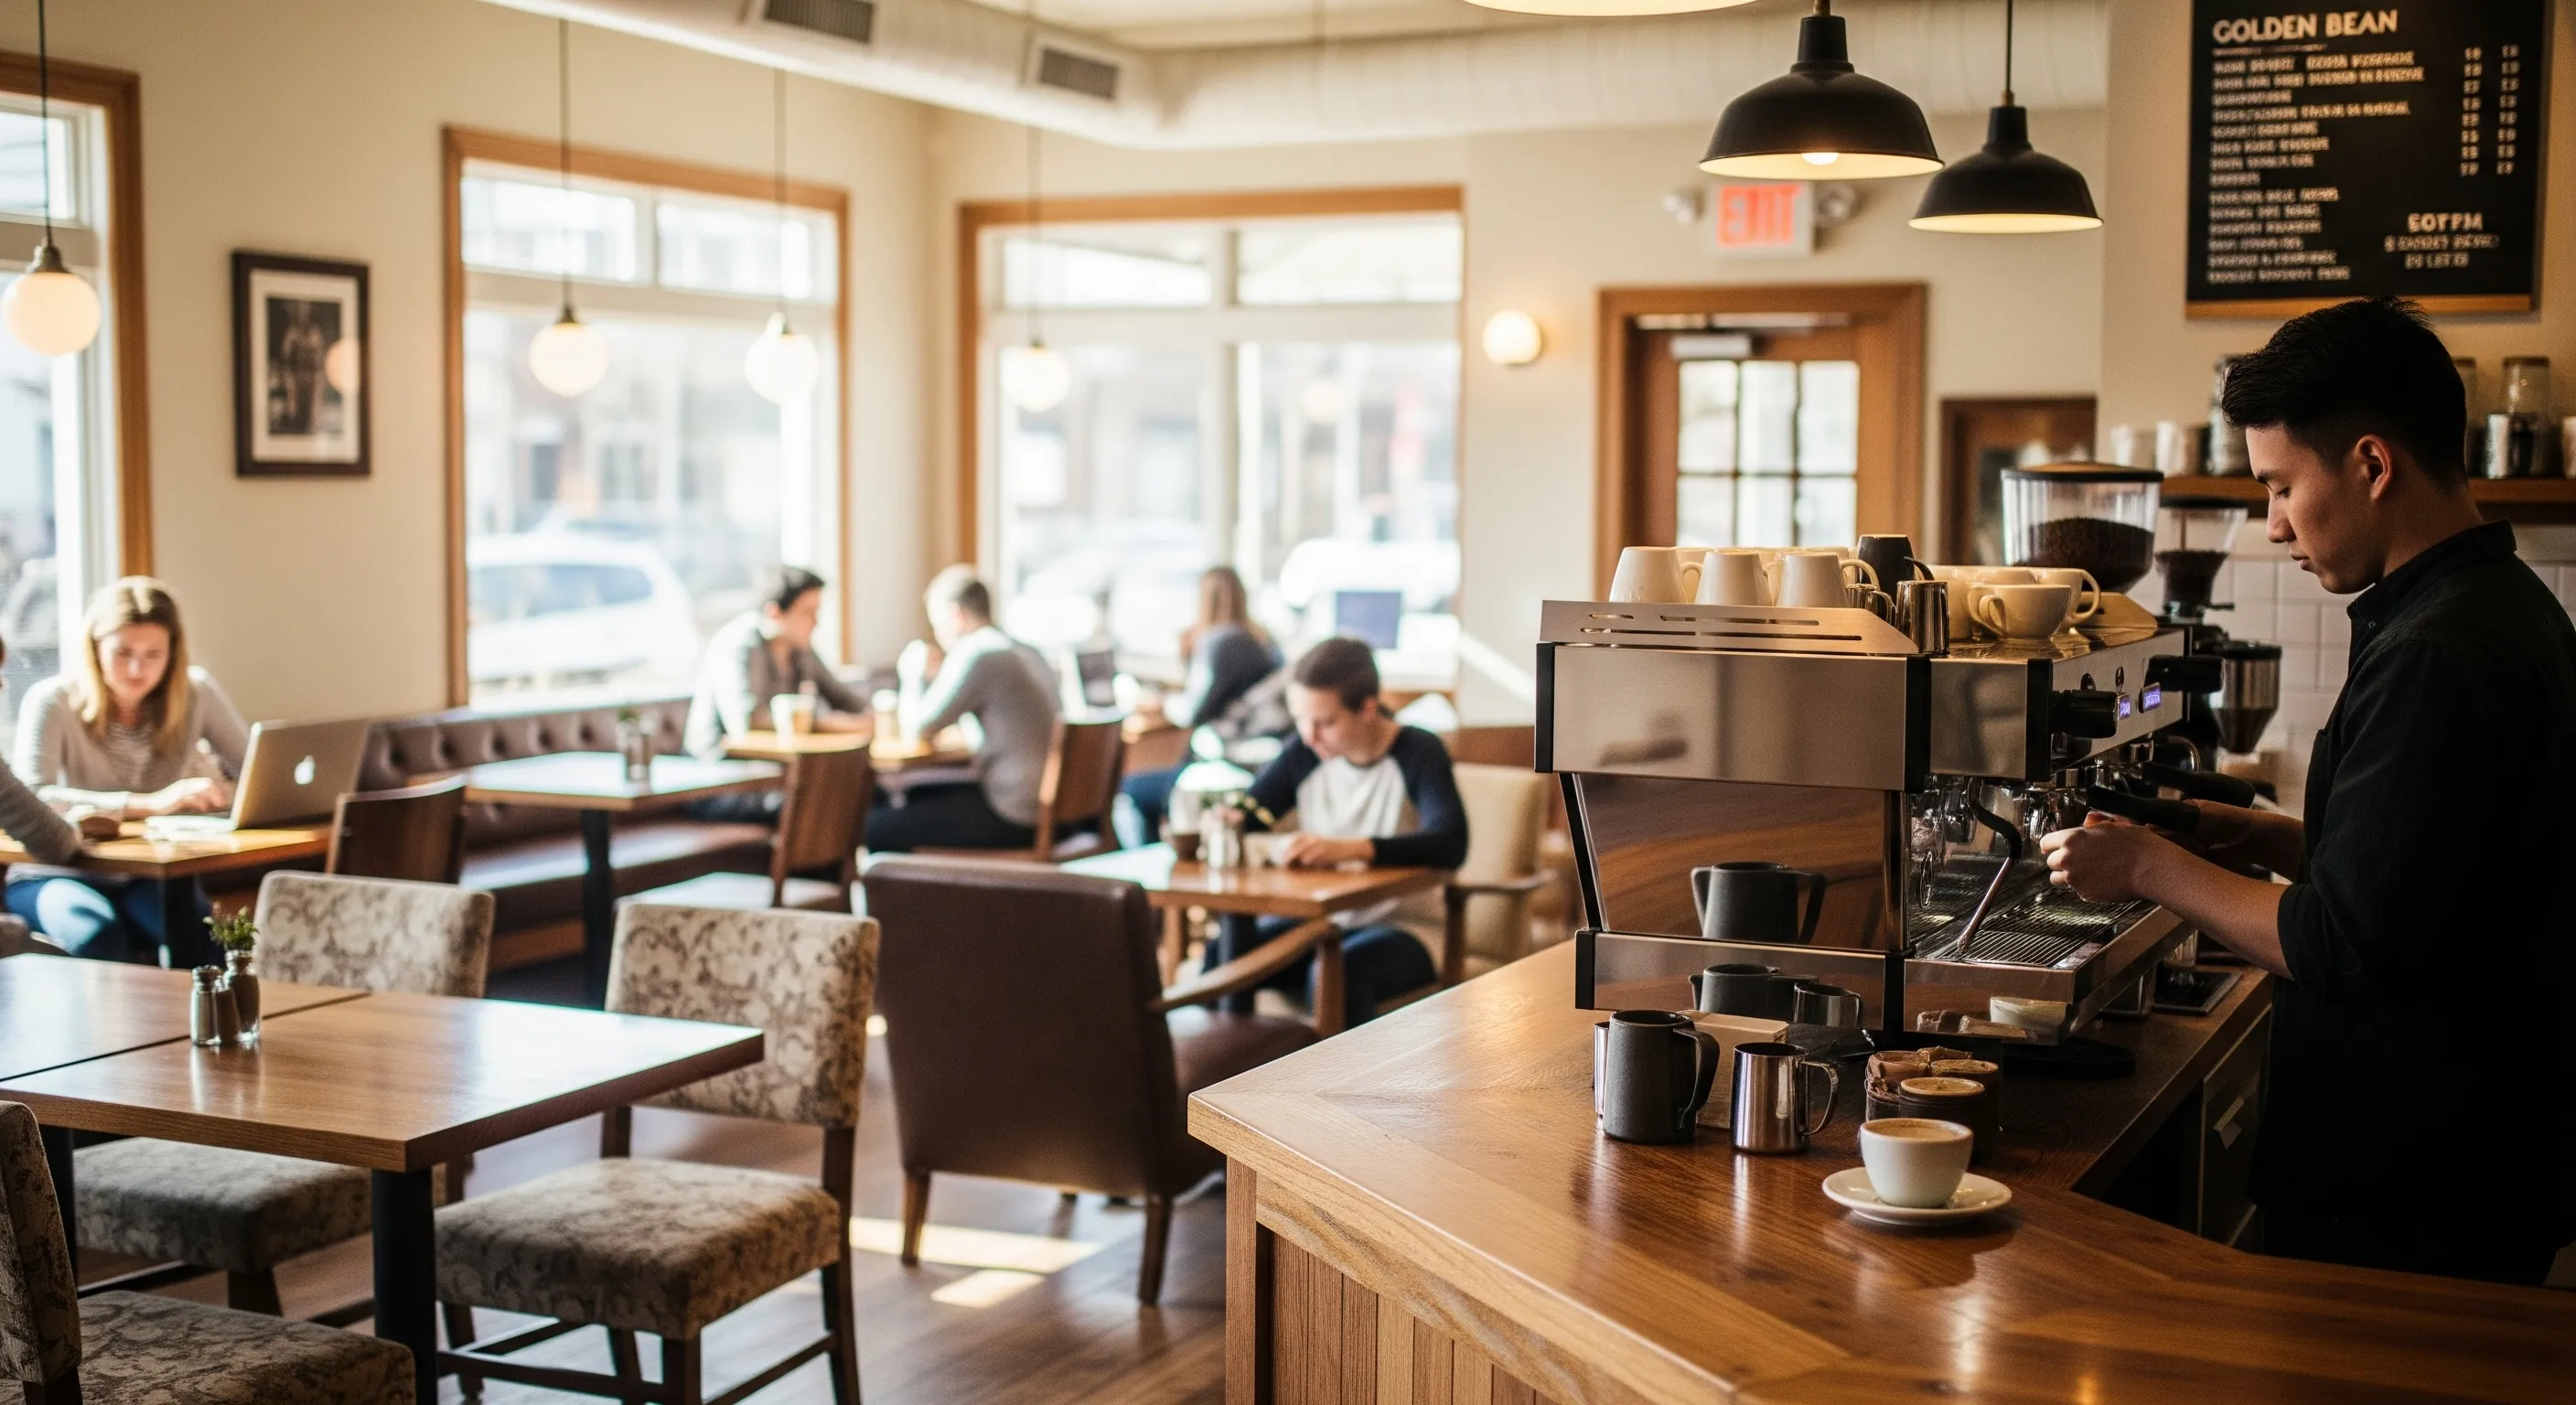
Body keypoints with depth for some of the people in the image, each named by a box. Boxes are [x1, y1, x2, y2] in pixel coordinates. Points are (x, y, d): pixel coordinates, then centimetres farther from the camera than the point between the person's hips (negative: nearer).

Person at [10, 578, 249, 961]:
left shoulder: (196, 693, -3)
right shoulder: (53, 702, -13)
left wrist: (225, 793, -25)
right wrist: (149, 804, -36)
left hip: (152, 877, 2)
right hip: (59, 876, -2)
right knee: (98, 933, -35)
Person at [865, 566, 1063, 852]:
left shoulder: (975, 654, -15)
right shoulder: (1029, 653, 12)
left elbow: (918, 727, -9)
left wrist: (914, 674, 8)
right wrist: (935, 677, 18)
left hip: (1009, 817, -10)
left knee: (877, 827, -6)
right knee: (902, 797, 22)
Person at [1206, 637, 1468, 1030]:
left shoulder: (1418, 753, -11)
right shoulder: (1305, 754, 4)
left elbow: (1451, 843, -28)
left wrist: (1349, 848, -42)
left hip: (1404, 928, -5)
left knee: (1338, 971, -35)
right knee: (1224, 953, -21)